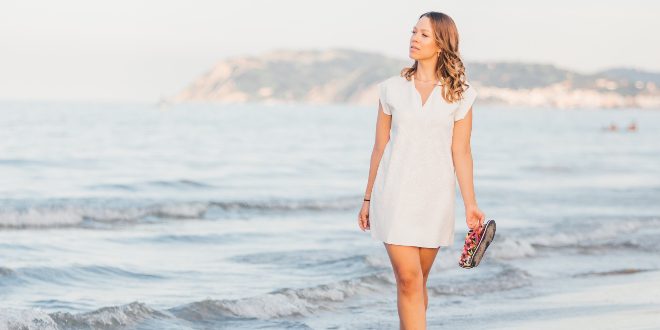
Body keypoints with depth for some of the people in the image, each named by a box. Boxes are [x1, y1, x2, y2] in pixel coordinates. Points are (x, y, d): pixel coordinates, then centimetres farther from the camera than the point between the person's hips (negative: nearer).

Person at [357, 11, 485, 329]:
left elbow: (461, 152, 1)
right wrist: (367, 199, 10)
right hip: (395, 192, -1)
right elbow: (380, 147, 9)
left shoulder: (460, 93, 2)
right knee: (408, 279, -11)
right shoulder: (392, 88, 4)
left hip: (435, 196, 1)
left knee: (416, 282, 8)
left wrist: (470, 204, -4)